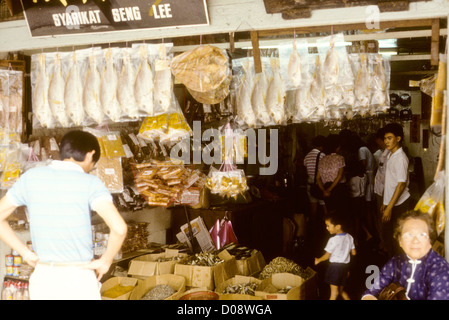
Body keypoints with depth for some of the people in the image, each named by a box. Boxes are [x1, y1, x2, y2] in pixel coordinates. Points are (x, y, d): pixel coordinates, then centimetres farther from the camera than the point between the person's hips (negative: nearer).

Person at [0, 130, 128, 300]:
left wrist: (27, 254, 5)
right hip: (79, 282, -3)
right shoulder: (90, 184, -13)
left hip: (43, 280, 4)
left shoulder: (31, 177, -1)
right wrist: (106, 261, -8)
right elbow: (119, 228, -26)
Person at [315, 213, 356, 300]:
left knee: (334, 291, -7)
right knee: (341, 290, 20)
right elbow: (354, 253, 10)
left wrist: (318, 260, 6)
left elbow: (327, 256, -12)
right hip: (345, 266, 7)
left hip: (335, 266, -7)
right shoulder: (349, 237, 3)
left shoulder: (333, 240, -16)